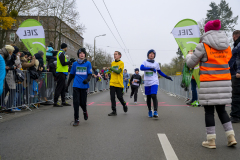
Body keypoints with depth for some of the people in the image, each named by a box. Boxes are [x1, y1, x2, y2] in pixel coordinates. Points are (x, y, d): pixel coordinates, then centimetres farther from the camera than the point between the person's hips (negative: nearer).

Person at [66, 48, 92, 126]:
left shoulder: (88, 63, 2)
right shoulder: (75, 64, 7)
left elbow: (90, 74, -2)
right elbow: (72, 75, 15)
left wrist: (87, 80, -23)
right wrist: (68, 84, 18)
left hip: (84, 86, -1)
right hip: (76, 85, 1)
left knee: (83, 102, 4)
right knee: (76, 102, -4)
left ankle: (85, 111, 39)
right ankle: (76, 119, 5)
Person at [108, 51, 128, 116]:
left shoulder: (121, 63, -3)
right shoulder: (112, 63, 13)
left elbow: (118, 71, -13)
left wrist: (111, 68, -10)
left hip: (119, 83, -4)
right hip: (112, 83, 5)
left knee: (119, 96, 3)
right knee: (112, 97, -1)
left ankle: (124, 105, 32)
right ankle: (114, 111, 5)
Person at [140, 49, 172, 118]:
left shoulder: (156, 63, 11)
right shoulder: (145, 62, 5)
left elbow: (160, 72, 22)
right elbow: (141, 68, -15)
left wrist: (166, 76, 14)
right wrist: (150, 68, -26)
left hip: (154, 82, -1)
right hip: (147, 83, 1)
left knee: (154, 96, -18)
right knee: (148, 97, 7)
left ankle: (155, 112, -22)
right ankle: (150, 111, 22)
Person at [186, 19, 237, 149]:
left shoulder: (203, 46, -8)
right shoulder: (226, 45, 8)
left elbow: (191, 63, -3)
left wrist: (189, 55, 20)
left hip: (209, 82, -5)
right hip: (224, 80, 5)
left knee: (209, 111, 3)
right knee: (221, 109, 16)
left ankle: (211, 140, 8)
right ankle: (231, 137, 14)